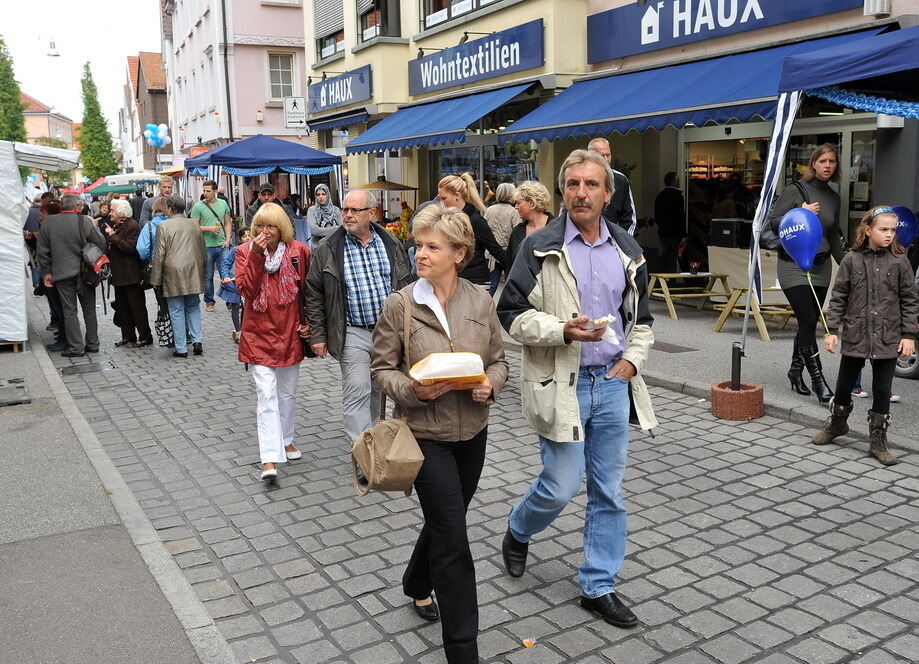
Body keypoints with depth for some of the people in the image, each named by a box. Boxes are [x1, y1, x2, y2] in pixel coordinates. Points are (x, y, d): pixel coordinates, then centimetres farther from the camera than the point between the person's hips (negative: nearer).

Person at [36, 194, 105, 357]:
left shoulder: (48, 222, -2)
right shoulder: (84, 221, -10)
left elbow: (42, 251, 2)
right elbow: (101, 244, -7)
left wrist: (46, 272, 10)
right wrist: (94, 227, 10)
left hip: (62, 273, 0)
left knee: (69, 311, 5)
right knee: (89, 310, 12)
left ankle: (76, 347, 4)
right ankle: (92, 344, 18)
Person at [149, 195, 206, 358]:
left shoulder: (164, 226, -6)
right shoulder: (195, 225, 9)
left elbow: (159, 255, -7)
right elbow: (202, 251, 15)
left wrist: (155, 279, -1)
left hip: (173, 274, -4)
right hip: (194, 273, 4)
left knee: (177, 311, 2)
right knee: (193, 308, 16)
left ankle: (181, 349, 5)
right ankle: (197, 341, 6)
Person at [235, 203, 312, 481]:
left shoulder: (298, 251, -1)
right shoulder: (244, 252, -2)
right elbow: (246, 290, -15)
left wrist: (308, 321, -1)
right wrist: (256, 256, -21)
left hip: (290, 333, 2)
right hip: (259, 335, -2)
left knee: (287, 393, 17)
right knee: (266, 396, -9)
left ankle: (286, 440, 37)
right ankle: (270, 459, -11)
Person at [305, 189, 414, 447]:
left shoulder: (391, 244, 6)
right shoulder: (327, 249, -3)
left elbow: (406, 286, 13)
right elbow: (314, 295, 0)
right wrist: (317, 336, -3)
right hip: (352, 334, -3)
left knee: (378, 389, 15)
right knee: (357, 391, -10)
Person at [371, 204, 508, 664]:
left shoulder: (481, 301, -2)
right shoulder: (399, 306, -10)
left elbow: (499, 359, 7)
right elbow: (382, 369, -3)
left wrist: (491, 385, -15)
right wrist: (412, 390, -22)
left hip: (473, 431, 4)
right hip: (427, 434, -4)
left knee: (444, 520, 22)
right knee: (453, 539, -4)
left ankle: (416, 585, 53)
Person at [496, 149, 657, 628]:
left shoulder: (627, 249, 8)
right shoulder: (540, 247, -6)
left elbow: (641, 316, 18)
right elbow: (512, 315, -8)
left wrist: (633, 358, 1)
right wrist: (563, 330, -22)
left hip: (613, 385, 5)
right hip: (561, 384, -4)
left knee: (609, 492, 10)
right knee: (561, 487, 0)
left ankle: (598, 587, 25)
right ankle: (517, 533, 34)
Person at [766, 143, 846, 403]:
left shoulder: (833, 198, 12)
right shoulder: (795, 190, -5)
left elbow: (834, 237, 21)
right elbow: (773, 222, -7)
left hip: (821, 267, 6)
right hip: (794, 264, -6)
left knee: (808, 323, 7)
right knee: (808, 321, -12)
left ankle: (796, 370, 22)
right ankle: (818, 379, -7)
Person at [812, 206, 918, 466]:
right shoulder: (852, 260, -2)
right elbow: (838, 297, 0)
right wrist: (832, 330, -4)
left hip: (888, 339, -1)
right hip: (855, 336, 1)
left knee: (882, 391, 5)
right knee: (844, 385, 14)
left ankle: (878, 442, 18)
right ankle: (836, 425, 39)